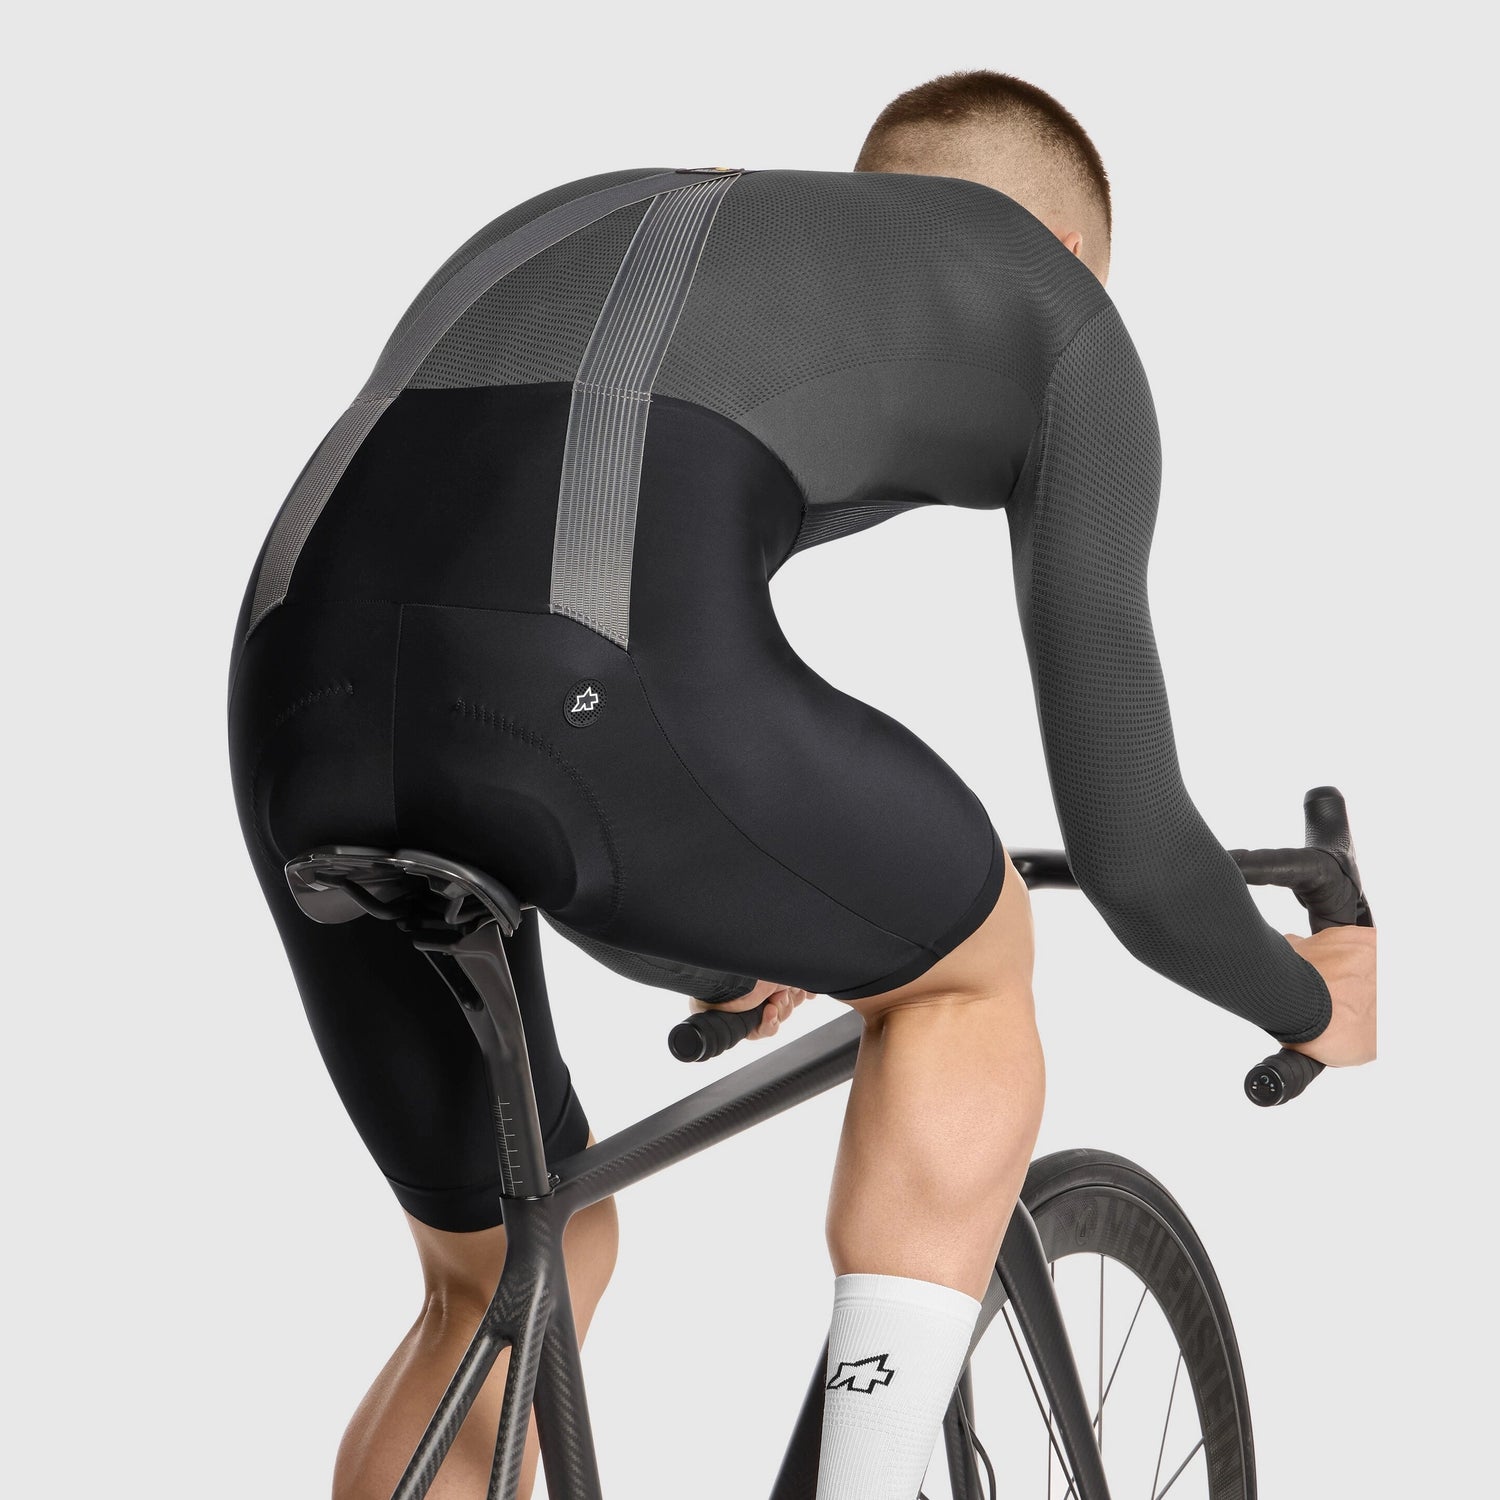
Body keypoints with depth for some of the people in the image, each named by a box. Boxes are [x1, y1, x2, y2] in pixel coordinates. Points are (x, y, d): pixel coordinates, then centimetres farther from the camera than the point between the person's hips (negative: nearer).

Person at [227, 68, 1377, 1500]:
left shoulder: (604, 220, 40)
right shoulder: (1061, 309, 24)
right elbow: (1127, 848, 21)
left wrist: (721, 928, 66)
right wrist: (1309, 1003, 43)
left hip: (304, 687, 6)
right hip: (599, 694, -6)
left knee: (509, 1281, 28)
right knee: (969, 956, 27)